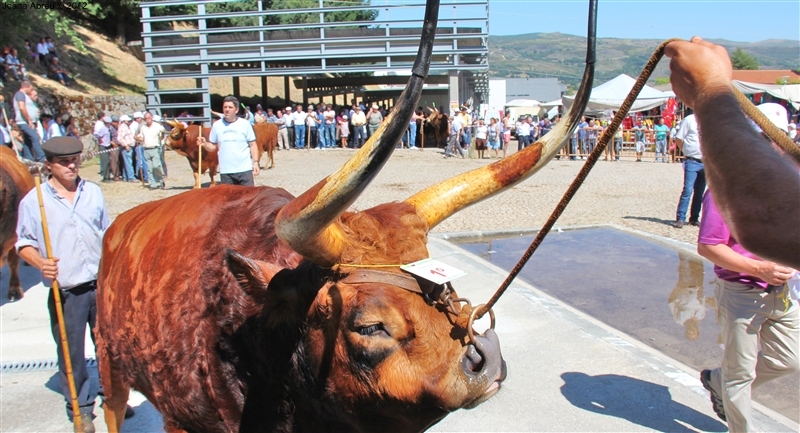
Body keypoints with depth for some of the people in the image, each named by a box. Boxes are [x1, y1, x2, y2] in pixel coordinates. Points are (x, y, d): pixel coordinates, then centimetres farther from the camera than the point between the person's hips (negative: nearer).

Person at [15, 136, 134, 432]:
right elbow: (24, 244, -1)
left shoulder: (93, 192, 5)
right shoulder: (34, 201, -6)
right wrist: (40, 263, -21)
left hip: (101, 285, 3)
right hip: (65, 292, -3)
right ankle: (80, 408, 23)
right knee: (71, 352, 6)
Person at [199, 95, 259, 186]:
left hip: (245, 169, -2)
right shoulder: (217, 125, 4)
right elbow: (213, 147, 9)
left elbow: (253, 145, 3)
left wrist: (255, 162, -5)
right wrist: (205, 144, -12)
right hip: (225, 171, 2)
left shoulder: (245, 124, 0)